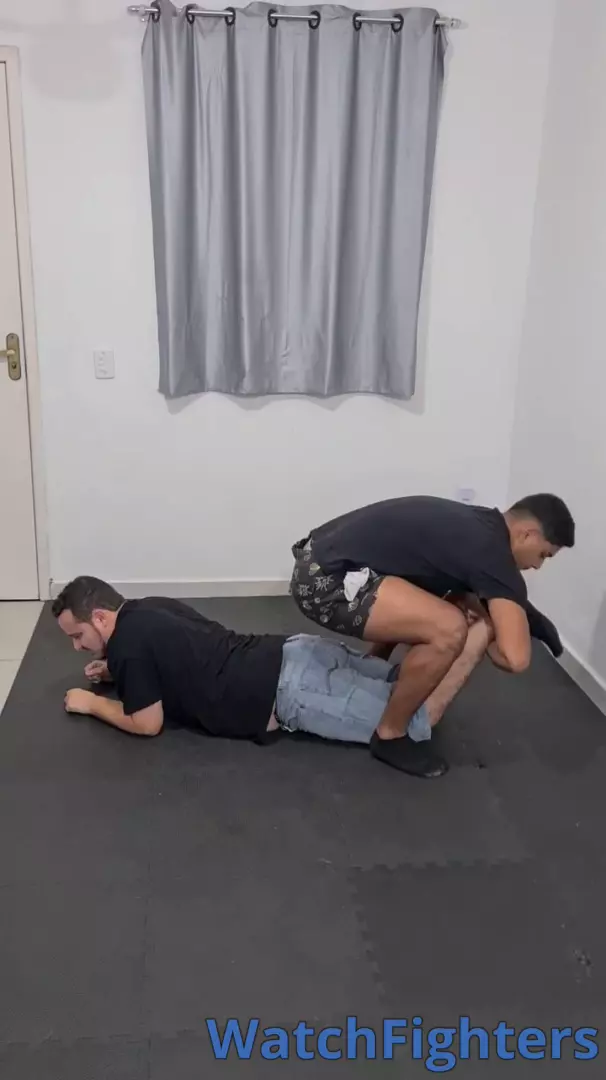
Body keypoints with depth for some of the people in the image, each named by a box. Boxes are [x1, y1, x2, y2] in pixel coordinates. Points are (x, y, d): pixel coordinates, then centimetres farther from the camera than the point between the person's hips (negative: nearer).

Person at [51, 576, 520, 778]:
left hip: (290, 692, -9)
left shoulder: (126, 644, -9)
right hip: (296, 653, 9)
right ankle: (476, 610, 6)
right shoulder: (147, 611, 18)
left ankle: (491, 624, -11)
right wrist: (119, 670, 29)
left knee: (415, 720, -6)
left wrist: (93, 703, 12)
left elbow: (147, 723, -4)